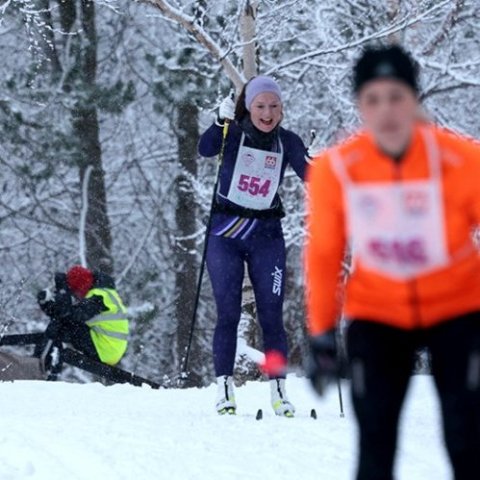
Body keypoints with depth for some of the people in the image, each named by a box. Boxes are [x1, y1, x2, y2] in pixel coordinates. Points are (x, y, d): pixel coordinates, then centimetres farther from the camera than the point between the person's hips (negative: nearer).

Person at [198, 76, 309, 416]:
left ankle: (279, 389, 3)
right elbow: (205, 149, -22)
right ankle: (225, 389, 4)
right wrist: (222, 121, -37)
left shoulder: (288, 142, 2)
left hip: (267, 236, 1)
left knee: (271, 316, -2)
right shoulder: (233, 134, -4)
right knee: (228, 314, -1)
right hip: (226, 234, -1)